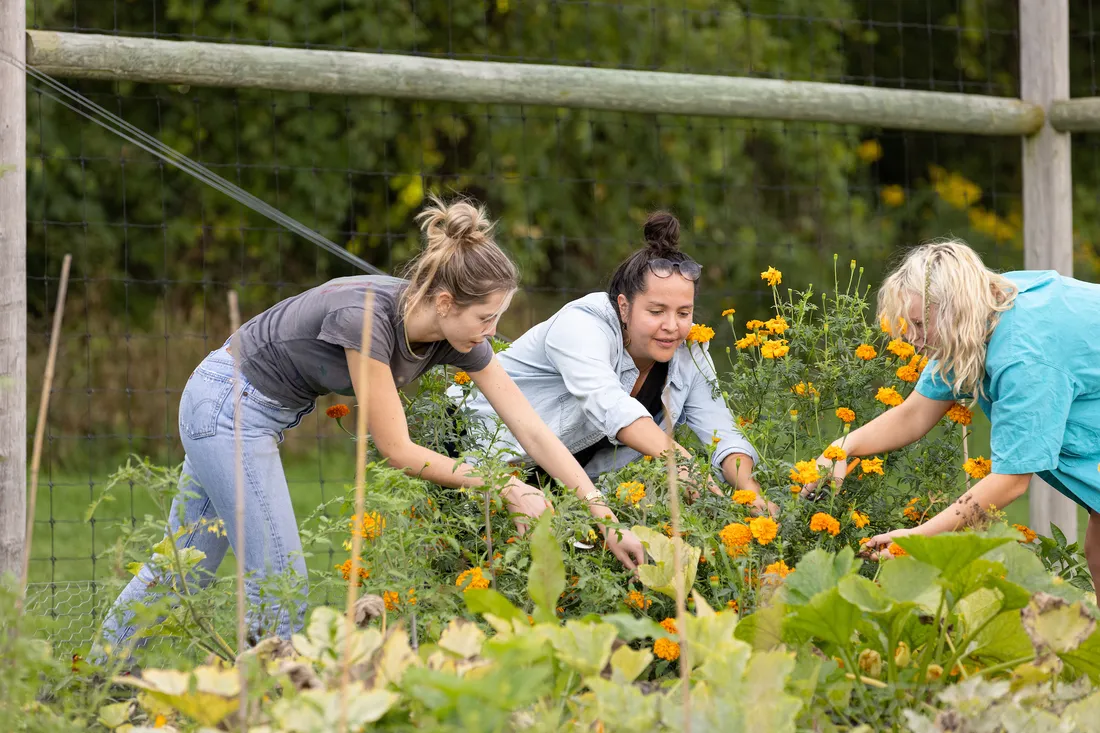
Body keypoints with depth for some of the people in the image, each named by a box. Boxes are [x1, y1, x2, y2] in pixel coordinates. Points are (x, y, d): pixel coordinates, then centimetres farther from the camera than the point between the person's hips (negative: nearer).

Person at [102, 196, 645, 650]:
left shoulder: (457, 336, -11)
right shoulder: (365, 315, -33)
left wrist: (605, 519, -13)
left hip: (257, 412, 8)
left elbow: (531, 429, -10)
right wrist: (498, 488, -24)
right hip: (229, 408, -8)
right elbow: (396, 449, -27)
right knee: (279, 584, -7)